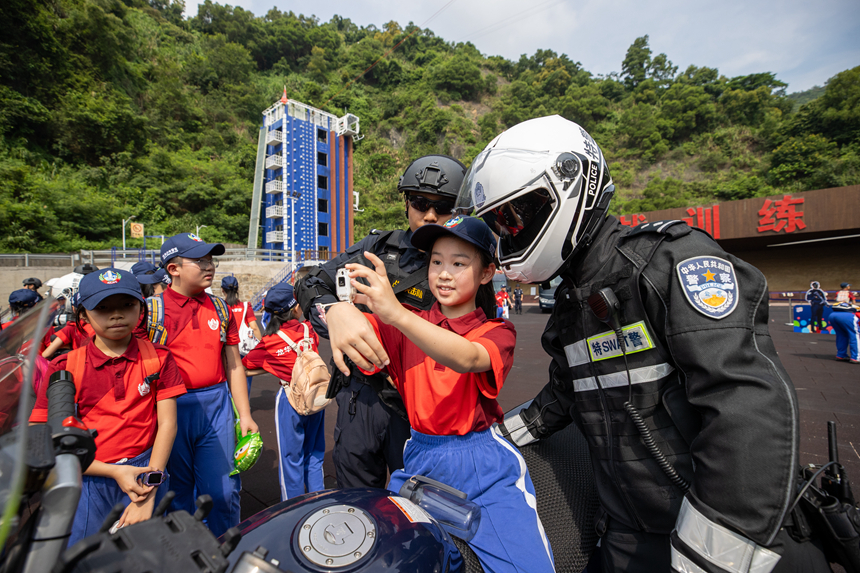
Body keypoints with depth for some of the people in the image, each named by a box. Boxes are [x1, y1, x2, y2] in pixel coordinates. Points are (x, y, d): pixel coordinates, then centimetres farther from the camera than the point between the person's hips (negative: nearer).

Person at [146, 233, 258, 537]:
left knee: (223, 494, 7)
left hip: (217, 406, 2)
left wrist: (245, 414, 6)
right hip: (171, 408, -2)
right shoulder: (151, 309, -4)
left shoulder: (219, 307, 7)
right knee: (177, 495, 15)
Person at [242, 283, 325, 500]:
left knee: (291, 457, 13)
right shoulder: (309, 330, -3)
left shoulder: (270, 342, -11)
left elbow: (245, 368, 1)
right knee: (314, 455, 18)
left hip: (290, 400, -3)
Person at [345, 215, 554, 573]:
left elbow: (468, 358, -27)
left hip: (485, 468, -2)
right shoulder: (411, 323, 4)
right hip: (419, 461, 3)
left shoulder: (498, 331, -4)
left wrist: (397, 313, -42)